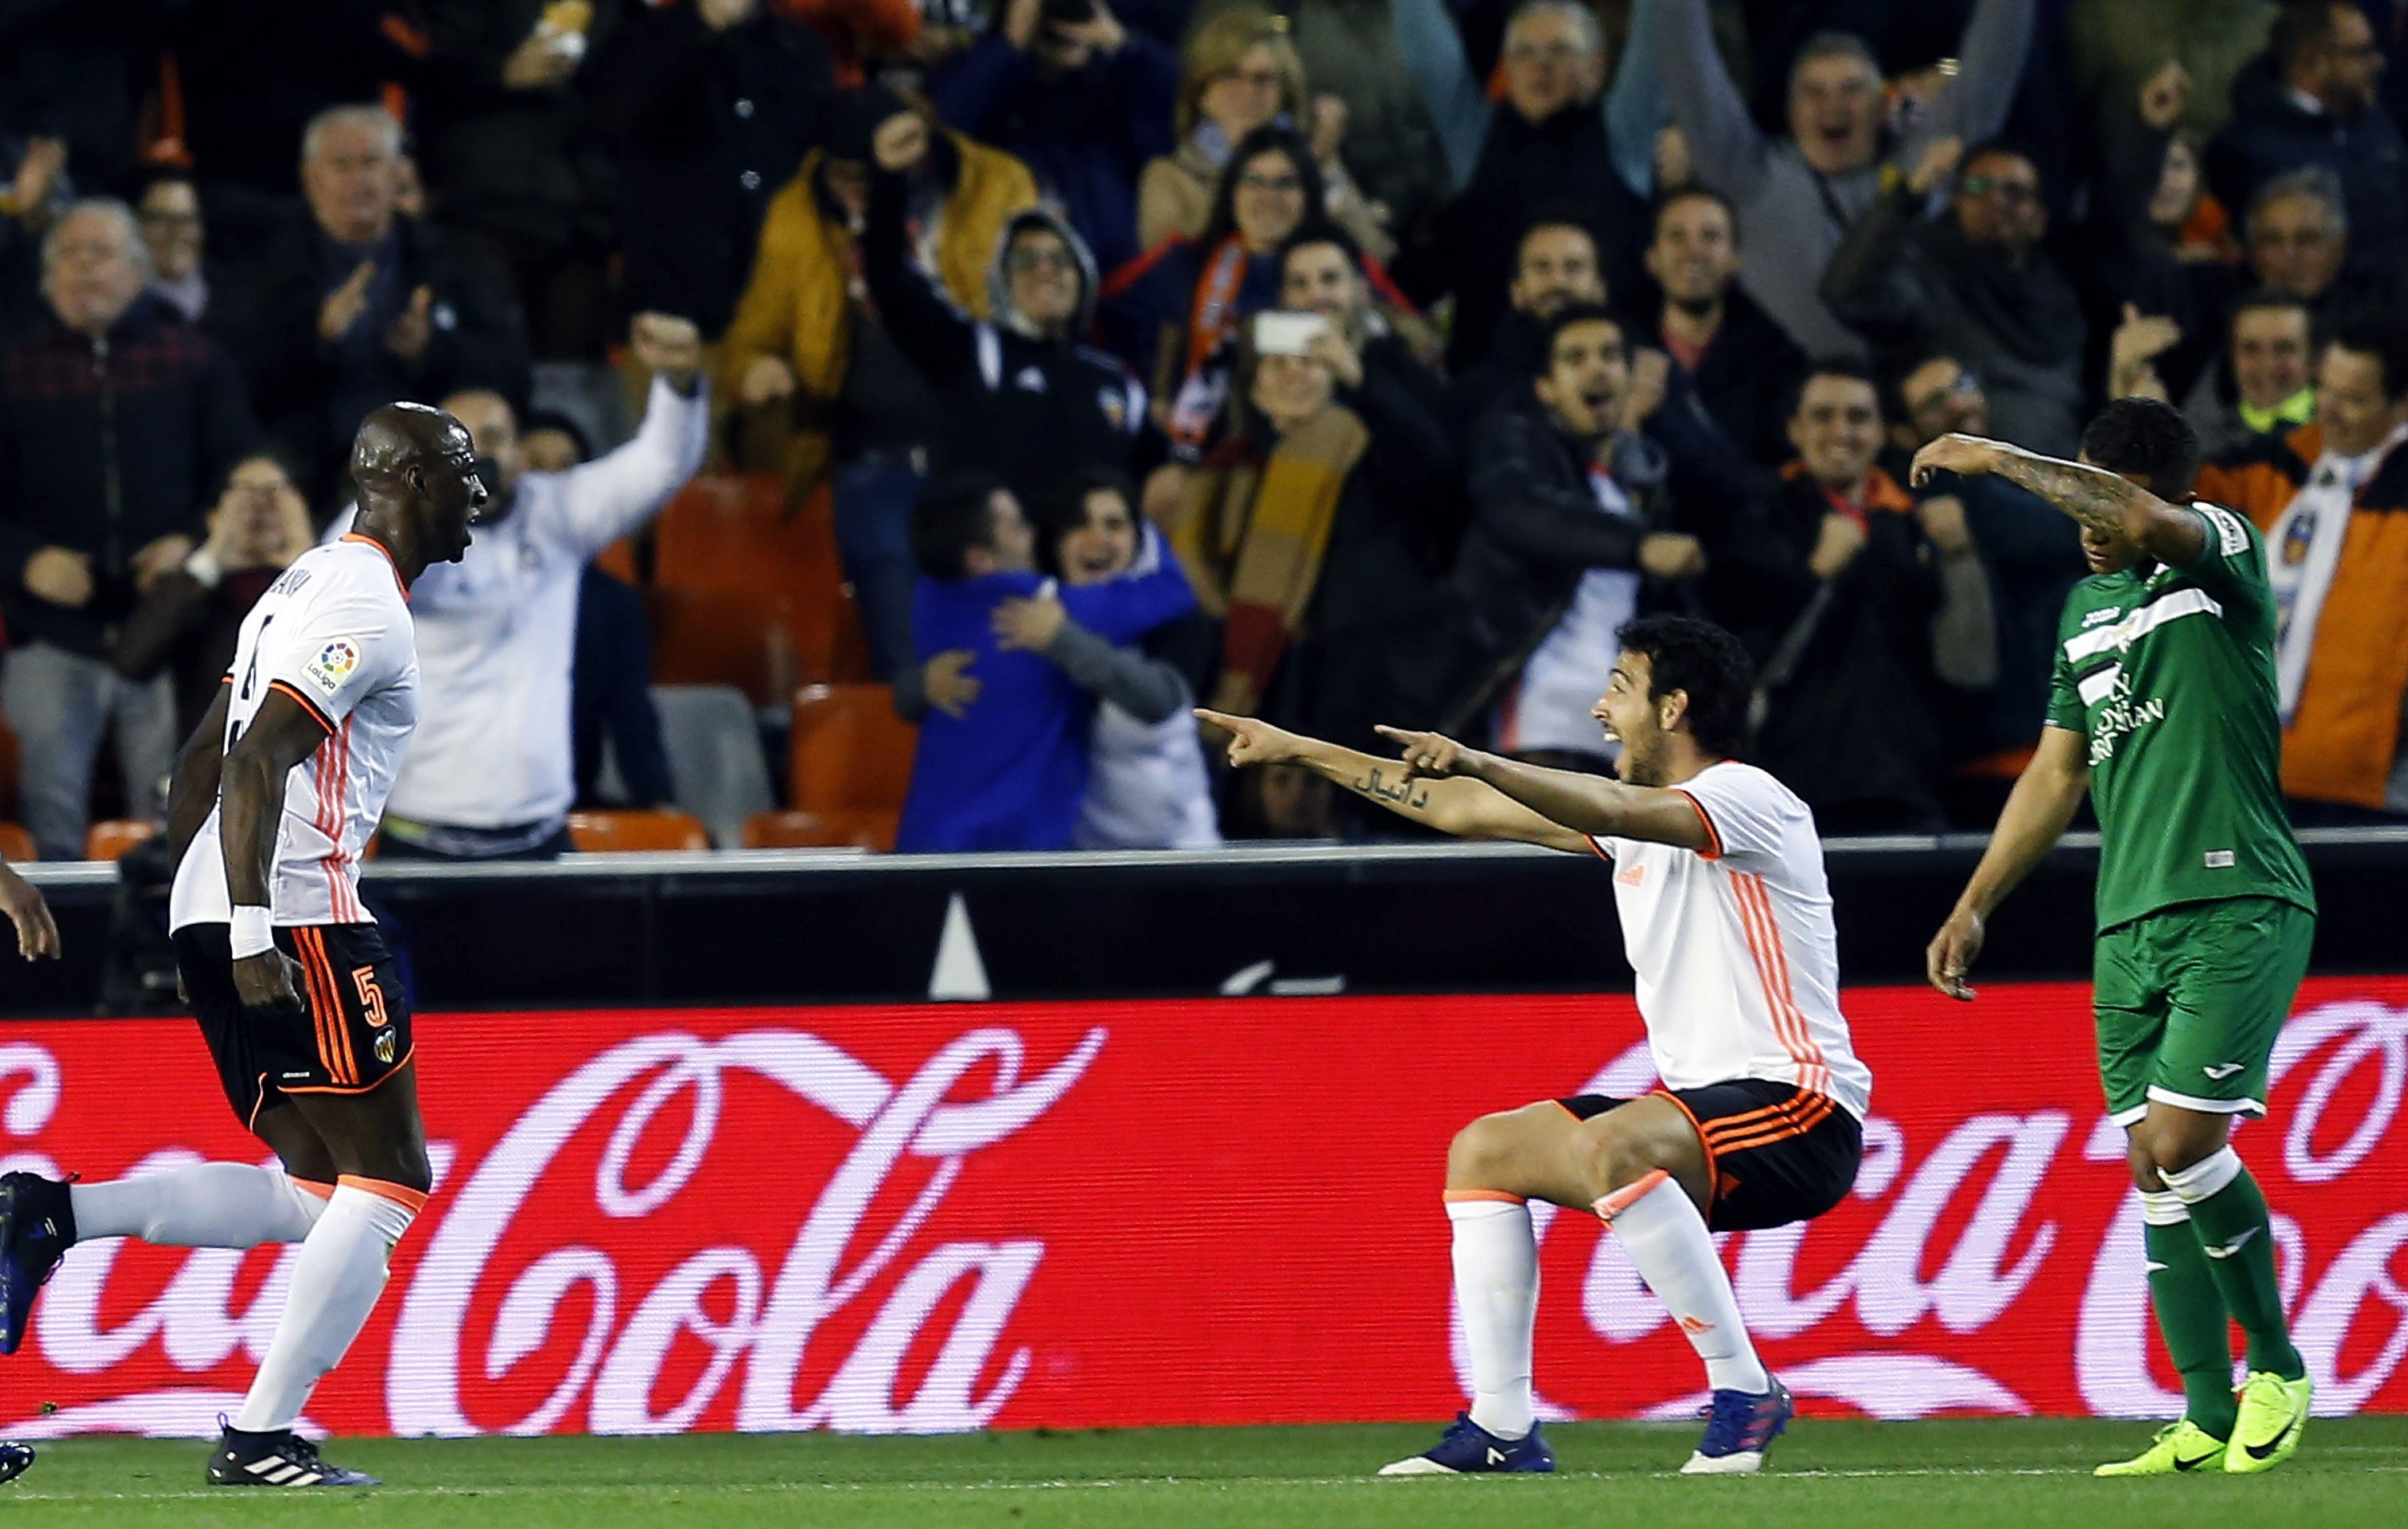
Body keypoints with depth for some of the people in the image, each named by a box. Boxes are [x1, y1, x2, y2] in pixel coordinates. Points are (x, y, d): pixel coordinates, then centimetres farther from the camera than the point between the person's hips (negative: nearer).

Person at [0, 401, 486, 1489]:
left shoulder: (305, 586, 21)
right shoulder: (366, 608, -10)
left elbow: (200, 765, 23)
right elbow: (257, 761, -20)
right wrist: (252, 934, -24)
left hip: (208, 915, 10)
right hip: (298, 918, -10)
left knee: (310, 1198, 13)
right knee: (386, 1182, -3)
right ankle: (261, 1440, -6)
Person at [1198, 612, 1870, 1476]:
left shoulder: (1745, 798, -12)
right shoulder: (1635, 819, 15)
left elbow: (1613, 810, -33)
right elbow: (1465, 811, 21)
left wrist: (1478, 763, -44)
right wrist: (1299, 752, 23)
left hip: (1798, 1113, -10)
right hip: (1700, 1103, 10)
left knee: (1603, 1147, -35)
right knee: (1481, 1153, 8)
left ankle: (1745, 1394, -26)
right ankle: (1502, 1428, 3)